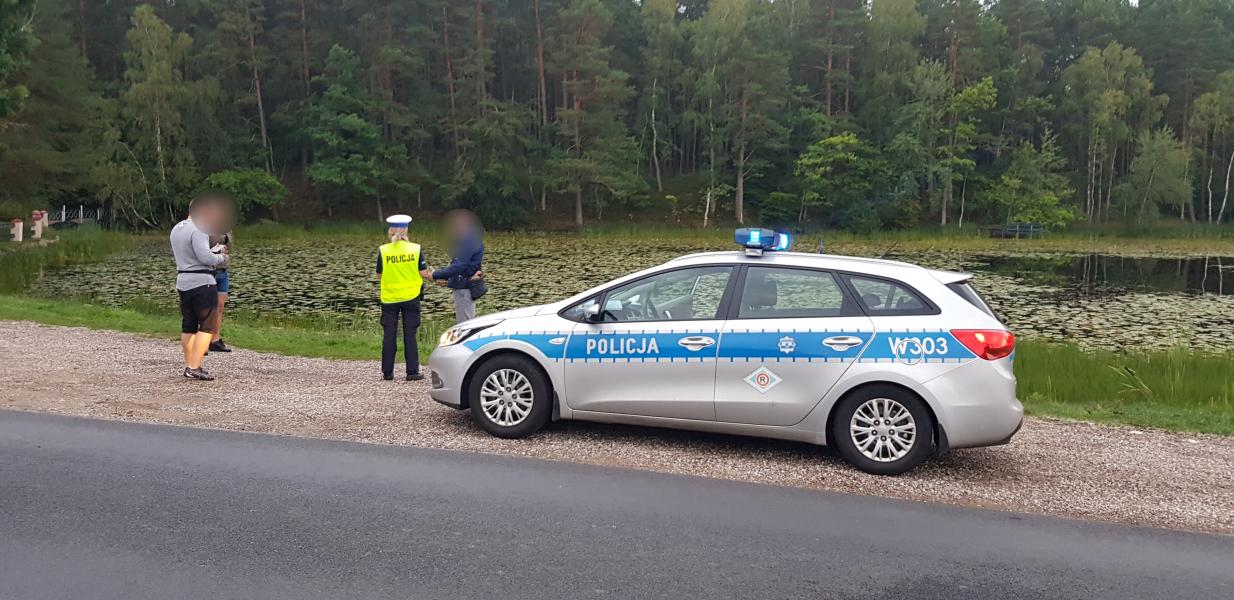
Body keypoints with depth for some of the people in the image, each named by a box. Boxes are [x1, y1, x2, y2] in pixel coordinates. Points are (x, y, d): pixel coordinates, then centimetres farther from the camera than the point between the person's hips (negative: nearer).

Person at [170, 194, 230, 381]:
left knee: (188, 327, 14)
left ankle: (189, 365, 18)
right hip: (202, 283, -9)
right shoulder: (198, 230, -16)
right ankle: (194, 368, -10)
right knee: (207, 327, -5)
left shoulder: (176, 229, 13)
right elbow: (205, 256, -23)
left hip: (182, 282, 9)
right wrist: (221, 258, -3)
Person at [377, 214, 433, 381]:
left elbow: (379, 274, 1)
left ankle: (387, 372, 12)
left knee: (389, 335, 9)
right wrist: (432, 273, 14)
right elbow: (424, 274, -6)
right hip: (411, 297, 0)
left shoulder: (383, 250, -6)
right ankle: (412, 372, 5)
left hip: (389, 298, 0)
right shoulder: (415, 249, -6)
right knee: (410, 335, 5)